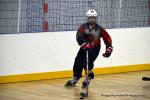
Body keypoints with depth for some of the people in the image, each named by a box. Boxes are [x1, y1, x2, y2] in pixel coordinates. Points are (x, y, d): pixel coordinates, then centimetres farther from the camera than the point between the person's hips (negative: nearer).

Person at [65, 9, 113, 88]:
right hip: (84, 47, 3)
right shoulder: (83, 27, -10)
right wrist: (84, 44, -40)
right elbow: (79, 36, -25)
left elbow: (107, 39, -9)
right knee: (78, 62, -2)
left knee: (87, 62, -21)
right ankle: (75, 79, 15)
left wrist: (108, 49, -19)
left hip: (94, 49, -3)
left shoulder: (99, 29, -12)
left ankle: (89, 78, -1)